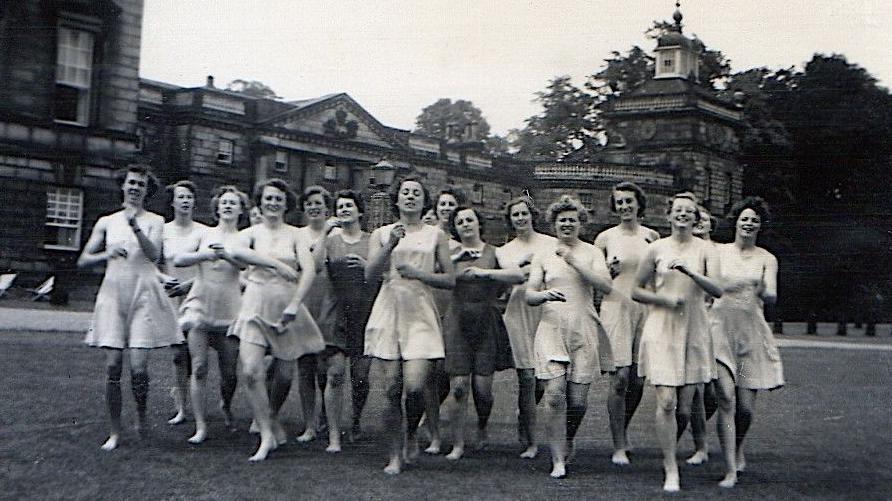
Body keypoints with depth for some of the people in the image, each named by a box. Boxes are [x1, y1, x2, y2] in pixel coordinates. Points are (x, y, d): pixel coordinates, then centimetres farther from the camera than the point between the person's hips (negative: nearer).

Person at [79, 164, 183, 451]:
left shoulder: (154, 221, 7)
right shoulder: (106, 222, 13)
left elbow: (154, 254, -11)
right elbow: (83, 260, 10)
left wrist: (135, 226, -23)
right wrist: (107, 254, -9)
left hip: (143, 296, -2)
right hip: (113, 295, 2)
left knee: (138, 366, -11)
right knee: (113, 366, -3)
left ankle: (141, 414, 17)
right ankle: (115, 432, 10)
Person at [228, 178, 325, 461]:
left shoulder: (295, 235, 4)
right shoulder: (251, 233, 6)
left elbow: (309, 270, -8)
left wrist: (293, 305, -18)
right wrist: (275, 263, -26)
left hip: (287, 308, 1)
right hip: (256, 306, -1)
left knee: (285, 374, 6)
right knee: (251, 371, -15)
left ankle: (272, 418, 35)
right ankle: (267, 435, -5)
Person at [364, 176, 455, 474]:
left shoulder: (435, 235, 11)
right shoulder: (381, 234, 12)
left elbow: (450, 280, 7)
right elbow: (370, 275, 0)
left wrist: (417, 273, -7)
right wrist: (390, 246, -13)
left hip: (420, 314, -1)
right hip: (388, 311, 1)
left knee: (414, 387, -14)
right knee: (392, 390, -2)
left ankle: (412, 435, 16)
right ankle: (395, 455, 13)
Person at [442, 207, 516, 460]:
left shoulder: (494, 253, 5)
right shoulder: (451, 254, 9)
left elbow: (519, 275, -10)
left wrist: (486, 272, -17)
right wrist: (453, 259, -9)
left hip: (487, 323, 0)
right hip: (458, 322, 0)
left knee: (483, 386, -1)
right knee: (459, 386, -5)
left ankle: (482, 430, 29)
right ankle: (457, 445, 6)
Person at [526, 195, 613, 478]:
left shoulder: (591, 253, 9)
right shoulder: (542, 257, 10)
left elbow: (607, 286, -5)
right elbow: (529, 295, 5)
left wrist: (574, 262, -11)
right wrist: (546, 294, -18)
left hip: (584, 330, 0)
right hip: (552, 329, 0)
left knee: (577, 400, 0)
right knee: (555, 396, -11)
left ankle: (568, 440, 31)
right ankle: (558, 461, -1)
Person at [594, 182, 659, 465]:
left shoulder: (652, 237, 10)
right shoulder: (605, 237, 3)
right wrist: (608, 271, -9)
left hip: (646, 309, 3)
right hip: (616, 307, -3)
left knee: (639, 380, 6)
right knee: (620, 377, -10)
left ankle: (623, 429, 32)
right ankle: (619, 448, -1)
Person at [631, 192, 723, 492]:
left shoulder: (705, 250, 4)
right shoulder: (657, 249, 3)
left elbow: (717, 290, -10)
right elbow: (636, 291, 7)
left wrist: (690, 271, -24)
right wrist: (666, 299, -8)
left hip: (694, 331, 1)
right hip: (661, 329, -1)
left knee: (684, 407, 5)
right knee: (666, 402, -10)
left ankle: (669, 453, 33)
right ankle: (671, 470, 2)